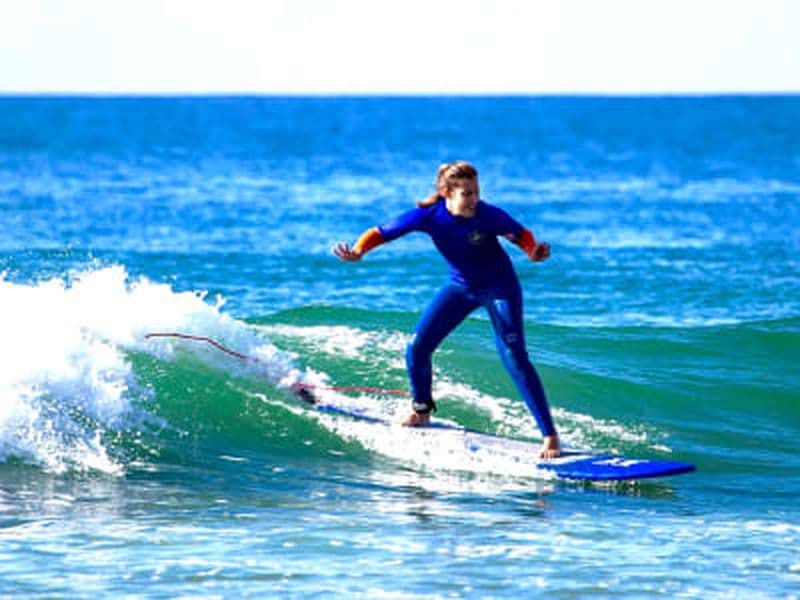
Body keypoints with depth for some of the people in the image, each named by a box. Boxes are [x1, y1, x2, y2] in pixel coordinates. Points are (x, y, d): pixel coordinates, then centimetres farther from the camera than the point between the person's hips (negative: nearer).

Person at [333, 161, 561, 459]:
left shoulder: (488, 216, -28)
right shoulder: (428, 216, -22)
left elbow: (521, 234, -11)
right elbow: (381, 233, -14)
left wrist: (534, 253, -33)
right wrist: (357, 251, -33)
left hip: (499, 286, -4)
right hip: (460, 286, 4)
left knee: (514, 358, -17)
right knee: (417, 347, -1)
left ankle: (550, 435, -15)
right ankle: (422, 410, 28)